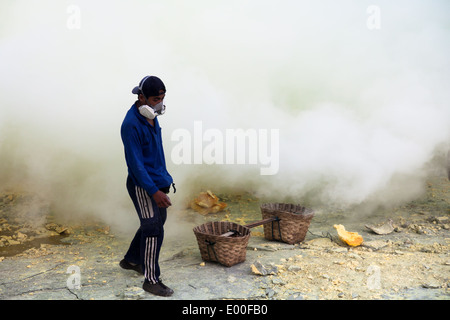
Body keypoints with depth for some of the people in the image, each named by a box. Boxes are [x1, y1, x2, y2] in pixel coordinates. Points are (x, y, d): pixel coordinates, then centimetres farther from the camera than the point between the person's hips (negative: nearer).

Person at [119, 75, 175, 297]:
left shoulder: (151, 117, 7)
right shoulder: (131, 124, -21)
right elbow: (135, 162, -23)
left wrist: (164, 179, 21)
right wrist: (154, 191, -26)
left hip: (157, 181, 10)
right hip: (142, 186, -10)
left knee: (154, 224, 20)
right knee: (153, 230, -7)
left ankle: (131, 260, 40)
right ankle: (151, 280, 7)